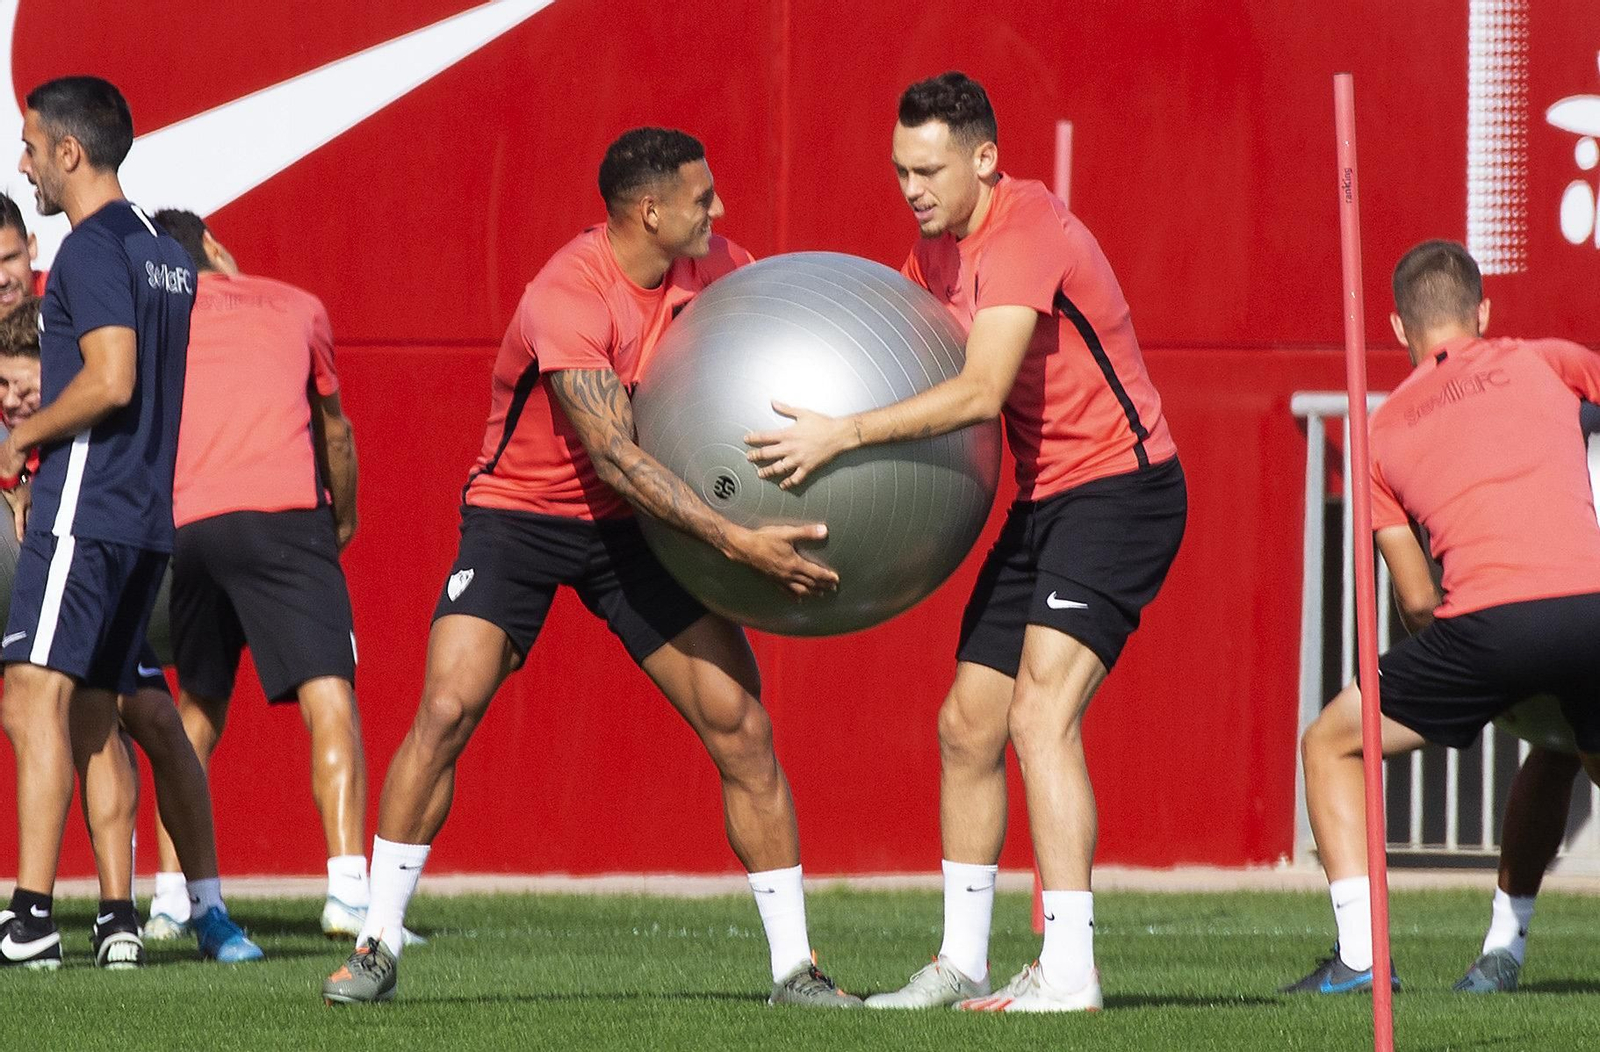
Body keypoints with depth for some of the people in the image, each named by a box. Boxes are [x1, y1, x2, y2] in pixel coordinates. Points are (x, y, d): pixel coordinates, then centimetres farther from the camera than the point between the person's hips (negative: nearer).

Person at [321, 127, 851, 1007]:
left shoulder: (709, 266, -7)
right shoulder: (566, 299, -27)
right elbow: (614, 455, -34)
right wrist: (736, 543, -40)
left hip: (637, 519, 5)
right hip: (521, 512, -5)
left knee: (741, 724, -5)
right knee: (446, 709, -19)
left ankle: (794, 967, 3)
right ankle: (377, 947, -5)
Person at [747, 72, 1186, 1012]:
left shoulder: (1026, 233, -21)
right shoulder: (939, 245, 9)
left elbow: (980, 392, -31)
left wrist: (844, 435, -32)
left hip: (1119, 487, -10)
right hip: (1043, 500, 10)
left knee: (1041, 714, -22)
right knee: (968, 725, 10)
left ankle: (1069, 971, -25)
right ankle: (961, 963, 21)